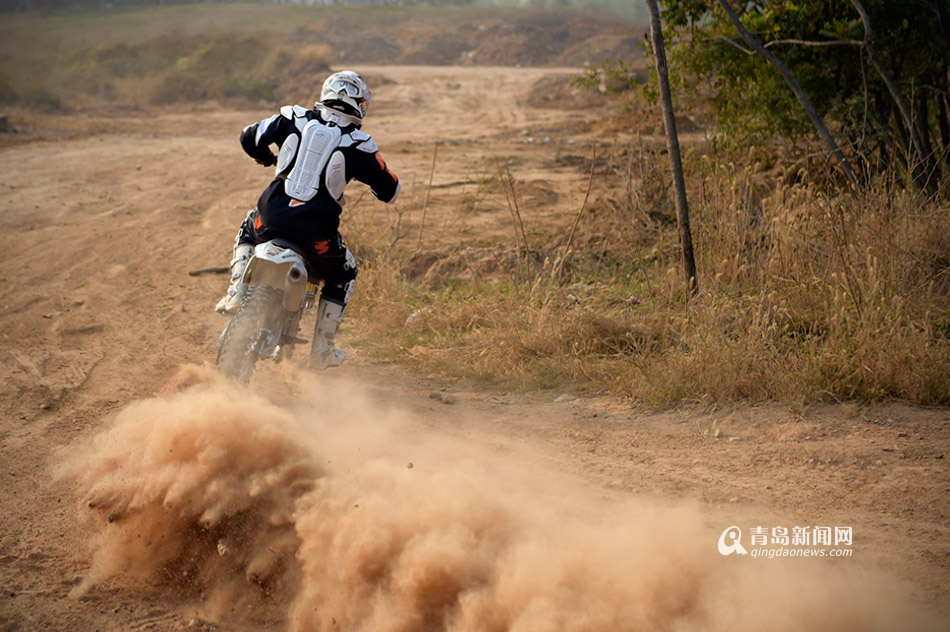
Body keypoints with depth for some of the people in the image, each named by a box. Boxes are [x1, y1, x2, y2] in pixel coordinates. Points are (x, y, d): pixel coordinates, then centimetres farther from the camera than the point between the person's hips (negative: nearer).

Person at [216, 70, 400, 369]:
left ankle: (236, 294, 20)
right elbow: (390, 192, 7)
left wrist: (267, 158, 33)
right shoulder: (358, 144, 0)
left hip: (272, 216, 2)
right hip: (316, 229, -2)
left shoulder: (293, 118, 5)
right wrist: (372, 170, 30)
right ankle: (321, 350, 23)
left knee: (247, 230, 38)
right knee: (343, 274, 25)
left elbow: (249, 137, 11)